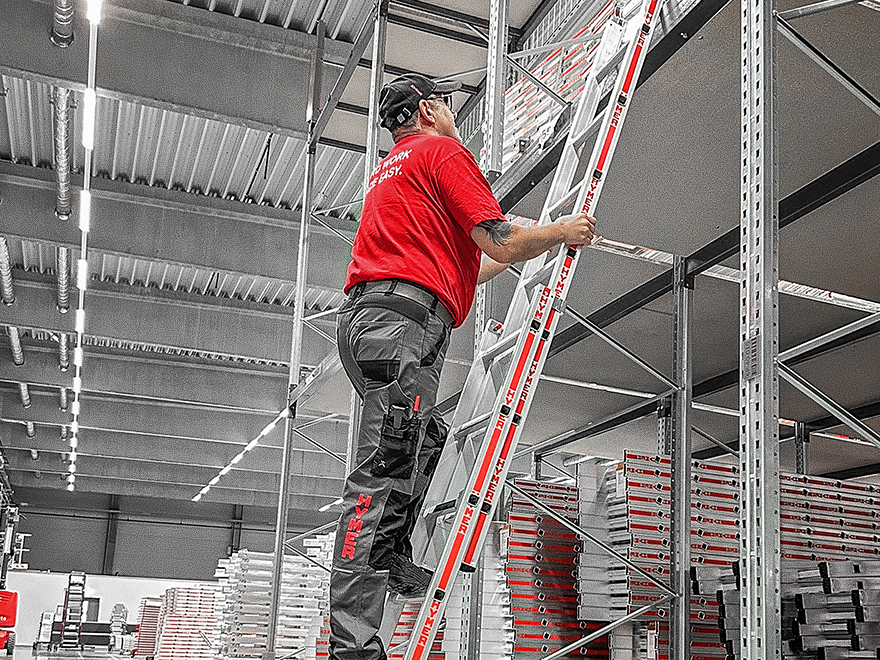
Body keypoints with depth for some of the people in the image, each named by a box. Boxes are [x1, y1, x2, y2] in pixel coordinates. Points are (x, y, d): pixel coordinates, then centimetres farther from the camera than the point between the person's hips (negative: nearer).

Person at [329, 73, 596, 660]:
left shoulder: (388, 171, 33)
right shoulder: (443, 151, 5)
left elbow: (461, 269, 35)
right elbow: (500, 242, -5)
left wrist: (529, 249, 42)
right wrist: (561, 233, 13)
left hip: (364, 321, 10)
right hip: (404, 320, -10)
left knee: (427, 437, 24)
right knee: (383, 472, -17)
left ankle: (392, 560, 16)